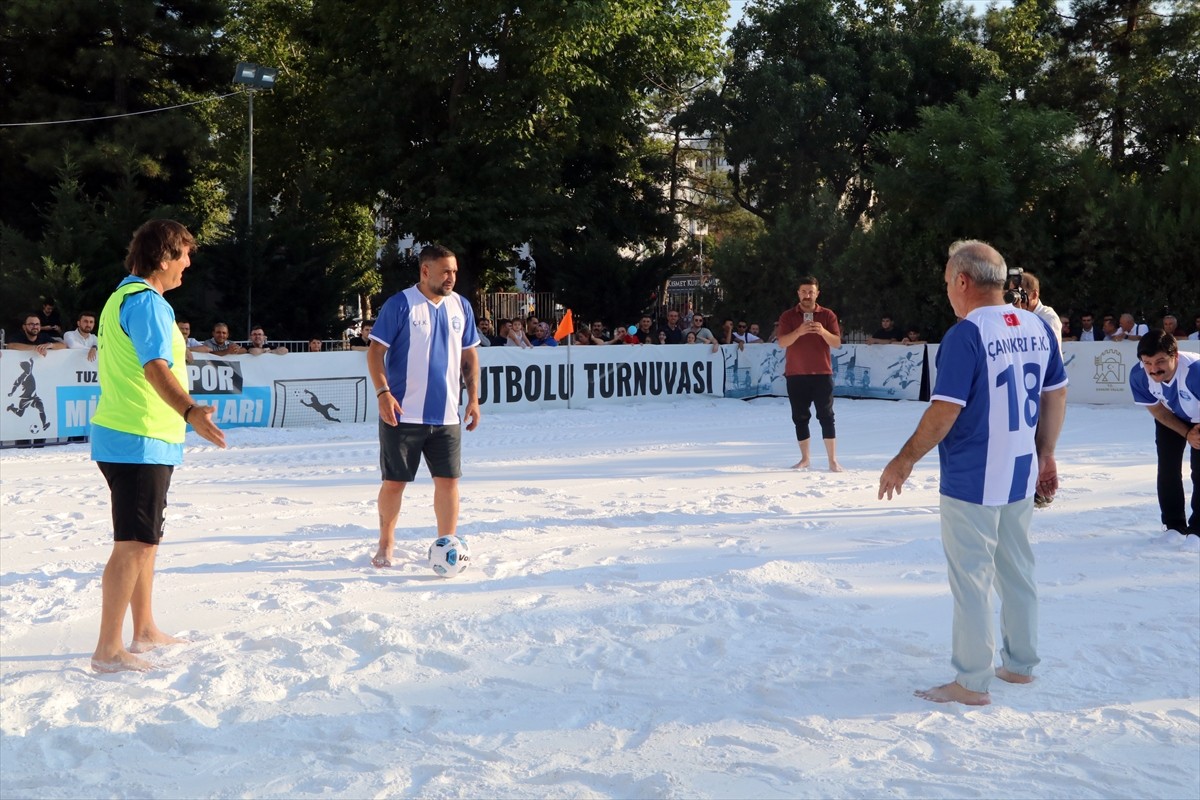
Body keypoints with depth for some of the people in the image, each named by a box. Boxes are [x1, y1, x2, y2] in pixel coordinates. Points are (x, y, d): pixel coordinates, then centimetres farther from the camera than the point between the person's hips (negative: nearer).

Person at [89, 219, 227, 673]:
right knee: (134, 544, -10)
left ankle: (144, 632, 27)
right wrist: (190, 412, -46)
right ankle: (108, 650, -7)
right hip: (141, 441, -11)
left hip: (126, 438, 11)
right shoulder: (147, 302, -15)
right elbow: (156, 367, -30)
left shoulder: (123, 297, 18)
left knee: (144, 540, 18)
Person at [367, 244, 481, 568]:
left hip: (447, 416, 4)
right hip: (402, 415, -4)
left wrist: (473, 397, 10)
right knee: (394, 481, 6)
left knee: (448, 480, 3)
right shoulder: (399, 304, -7)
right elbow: (375, 351, -8)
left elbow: (469, 355, 16)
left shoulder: (461, 306, 8)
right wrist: (383, 392, -18)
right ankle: (385, 545, 24)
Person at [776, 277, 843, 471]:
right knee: (800, 418, 5)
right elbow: (782, 342, -8)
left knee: (826, 416, -5)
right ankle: (805, 459, 14)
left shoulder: (827, 315, 5)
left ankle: (833, 461, -5)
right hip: (795, 375, 1)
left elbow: (837, 343, -2)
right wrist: (798, 332, -26)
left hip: (822, 374, -1)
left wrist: (823, 332, -21)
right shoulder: (788, 316, 5)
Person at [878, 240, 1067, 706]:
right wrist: (1045, 456, 20)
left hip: (971, 482, -7)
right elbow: (1057, 394, 10)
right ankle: (1020, 663, 31)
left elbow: (945, 411, -21)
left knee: (971, 580, 2)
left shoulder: (966, 335, -18)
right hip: (1021, 476, 7)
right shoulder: (1037, 328, 3)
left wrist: (905, 460, -10)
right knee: (1017, 571, 18)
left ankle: (972, 683, 9)